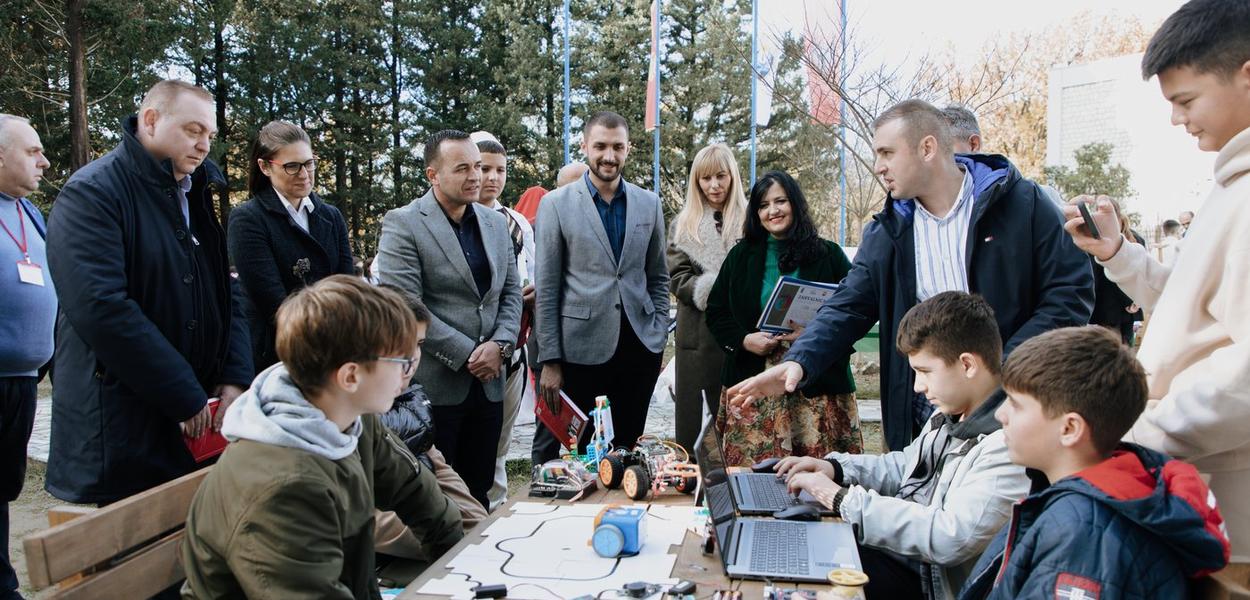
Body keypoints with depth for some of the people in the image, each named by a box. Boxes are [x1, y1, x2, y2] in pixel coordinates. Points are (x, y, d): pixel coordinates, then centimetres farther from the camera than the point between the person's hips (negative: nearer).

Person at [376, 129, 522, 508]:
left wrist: (500, 345, -5)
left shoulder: (496, 223, 12)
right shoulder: (403, 225, -8)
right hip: (433, 385, -5)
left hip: (487, 382, 6)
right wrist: (468, 354, -15)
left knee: (478, 492, 14)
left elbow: (511, 292, 13)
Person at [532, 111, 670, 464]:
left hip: (640, 346, 3)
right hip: (582, 348, -3)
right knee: (582, 454, 7)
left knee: (627, 448, 11)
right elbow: (546, 289, -3)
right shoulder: (556, 204, -2)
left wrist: (660, 335, 6)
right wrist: (549, 361, -6)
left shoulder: (649, 203, 8)